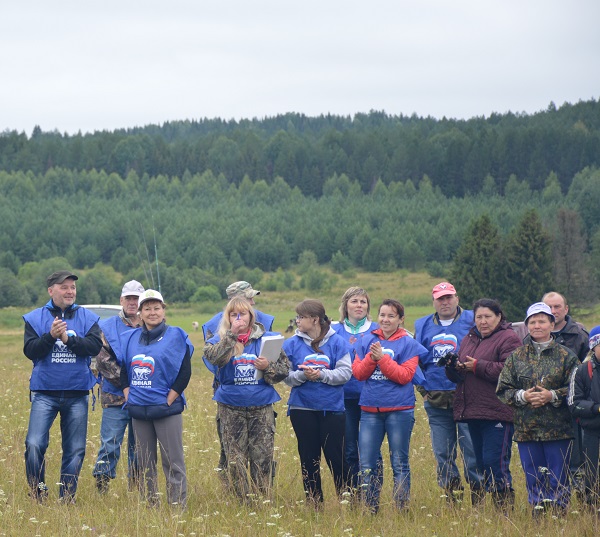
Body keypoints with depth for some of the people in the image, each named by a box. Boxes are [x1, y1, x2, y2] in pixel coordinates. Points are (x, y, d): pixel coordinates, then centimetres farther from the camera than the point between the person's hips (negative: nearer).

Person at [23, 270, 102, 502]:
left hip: (77, 394, 2)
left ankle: (67, 499, 15)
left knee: (75, 450, 5)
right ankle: (37, 495, -1)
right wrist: (50, 336, -22)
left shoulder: (88, 318, 6)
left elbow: (95, 346, -8)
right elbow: (30, 351, -6)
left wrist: (68, 339, -20)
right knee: (34, 444, -15)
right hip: (45, 393, -2)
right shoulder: (35, 318, 4)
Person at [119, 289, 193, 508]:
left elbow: (184, 373, -6)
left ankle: (178, 507, -2)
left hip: (166, 410, -5)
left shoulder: (175, 336, -2)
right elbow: (122, 370, 17)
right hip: (139, 411, 5)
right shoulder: (130, 338, 11)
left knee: (173, 462, -5)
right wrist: (128, 395, 3)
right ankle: (150, 505, 17)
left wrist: (168, 401, -10)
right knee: (144, 463, 9)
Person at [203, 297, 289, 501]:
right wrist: (231, 334, -20)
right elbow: (212, 356, -18)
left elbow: (285, 368, 5)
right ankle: (241, 501, 10)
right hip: (231, 408, 0)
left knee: (263, 457, -2)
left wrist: (268, 367, -14)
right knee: (235, 459, 1)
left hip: (261, 407, 0)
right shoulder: (220, 339, 5)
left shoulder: (266, 338, 5)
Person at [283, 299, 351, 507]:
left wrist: (321, 375, -19)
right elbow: (286, 376, 0)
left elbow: (345, 373, -7)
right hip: (302, 409, 2)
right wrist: (302, 375, -19)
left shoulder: (337, 342, -2)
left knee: (336, 457, 0)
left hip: (332, 408, -2)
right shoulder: (292, 344, 3)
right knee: (309, 458, 7)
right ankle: (314, 504, 16)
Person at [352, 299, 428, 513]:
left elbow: (405, 375, -11)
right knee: (366, 464, 2)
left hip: (399, 410, -3)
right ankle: (370, 509, 12)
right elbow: (358, 372, 4)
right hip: (370, 409, 3)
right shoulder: (368, 341, 9)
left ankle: (402, 509, 11)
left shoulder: (408, 343, -2)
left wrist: (382, 358, -17)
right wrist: (371, 358, -13)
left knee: (399, 463, 4)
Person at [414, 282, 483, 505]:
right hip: (435, 401, 4)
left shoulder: (471, 321, 2)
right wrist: (423, 388, 11)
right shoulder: (423, 326, 15)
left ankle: (478, 497, 1)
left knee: (472, 451, -6)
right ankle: (451, 498, 14)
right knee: (442, 453, 7)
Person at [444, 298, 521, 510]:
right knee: (479, 462, 11)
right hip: (472, 412, 8)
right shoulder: (468, 339, 19)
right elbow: (458, 376, 21)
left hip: (497, 413, -8)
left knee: (494, 462, -11)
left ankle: (505, 509, -6)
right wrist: (453, 367, -3)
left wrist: (477, 366, -15)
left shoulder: (508, 339, -5)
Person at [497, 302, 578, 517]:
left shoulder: (565, 356, 3)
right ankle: (537, 513, 14)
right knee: (533, 478, 6)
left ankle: (559, 513, 6)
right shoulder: (516, 357, 10)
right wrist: (522, 396, -10)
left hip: (557, 429, -2)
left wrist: (552, 396, -15)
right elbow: (503, 389, 8)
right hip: (526, 429, 2)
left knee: (558, 477, -2)